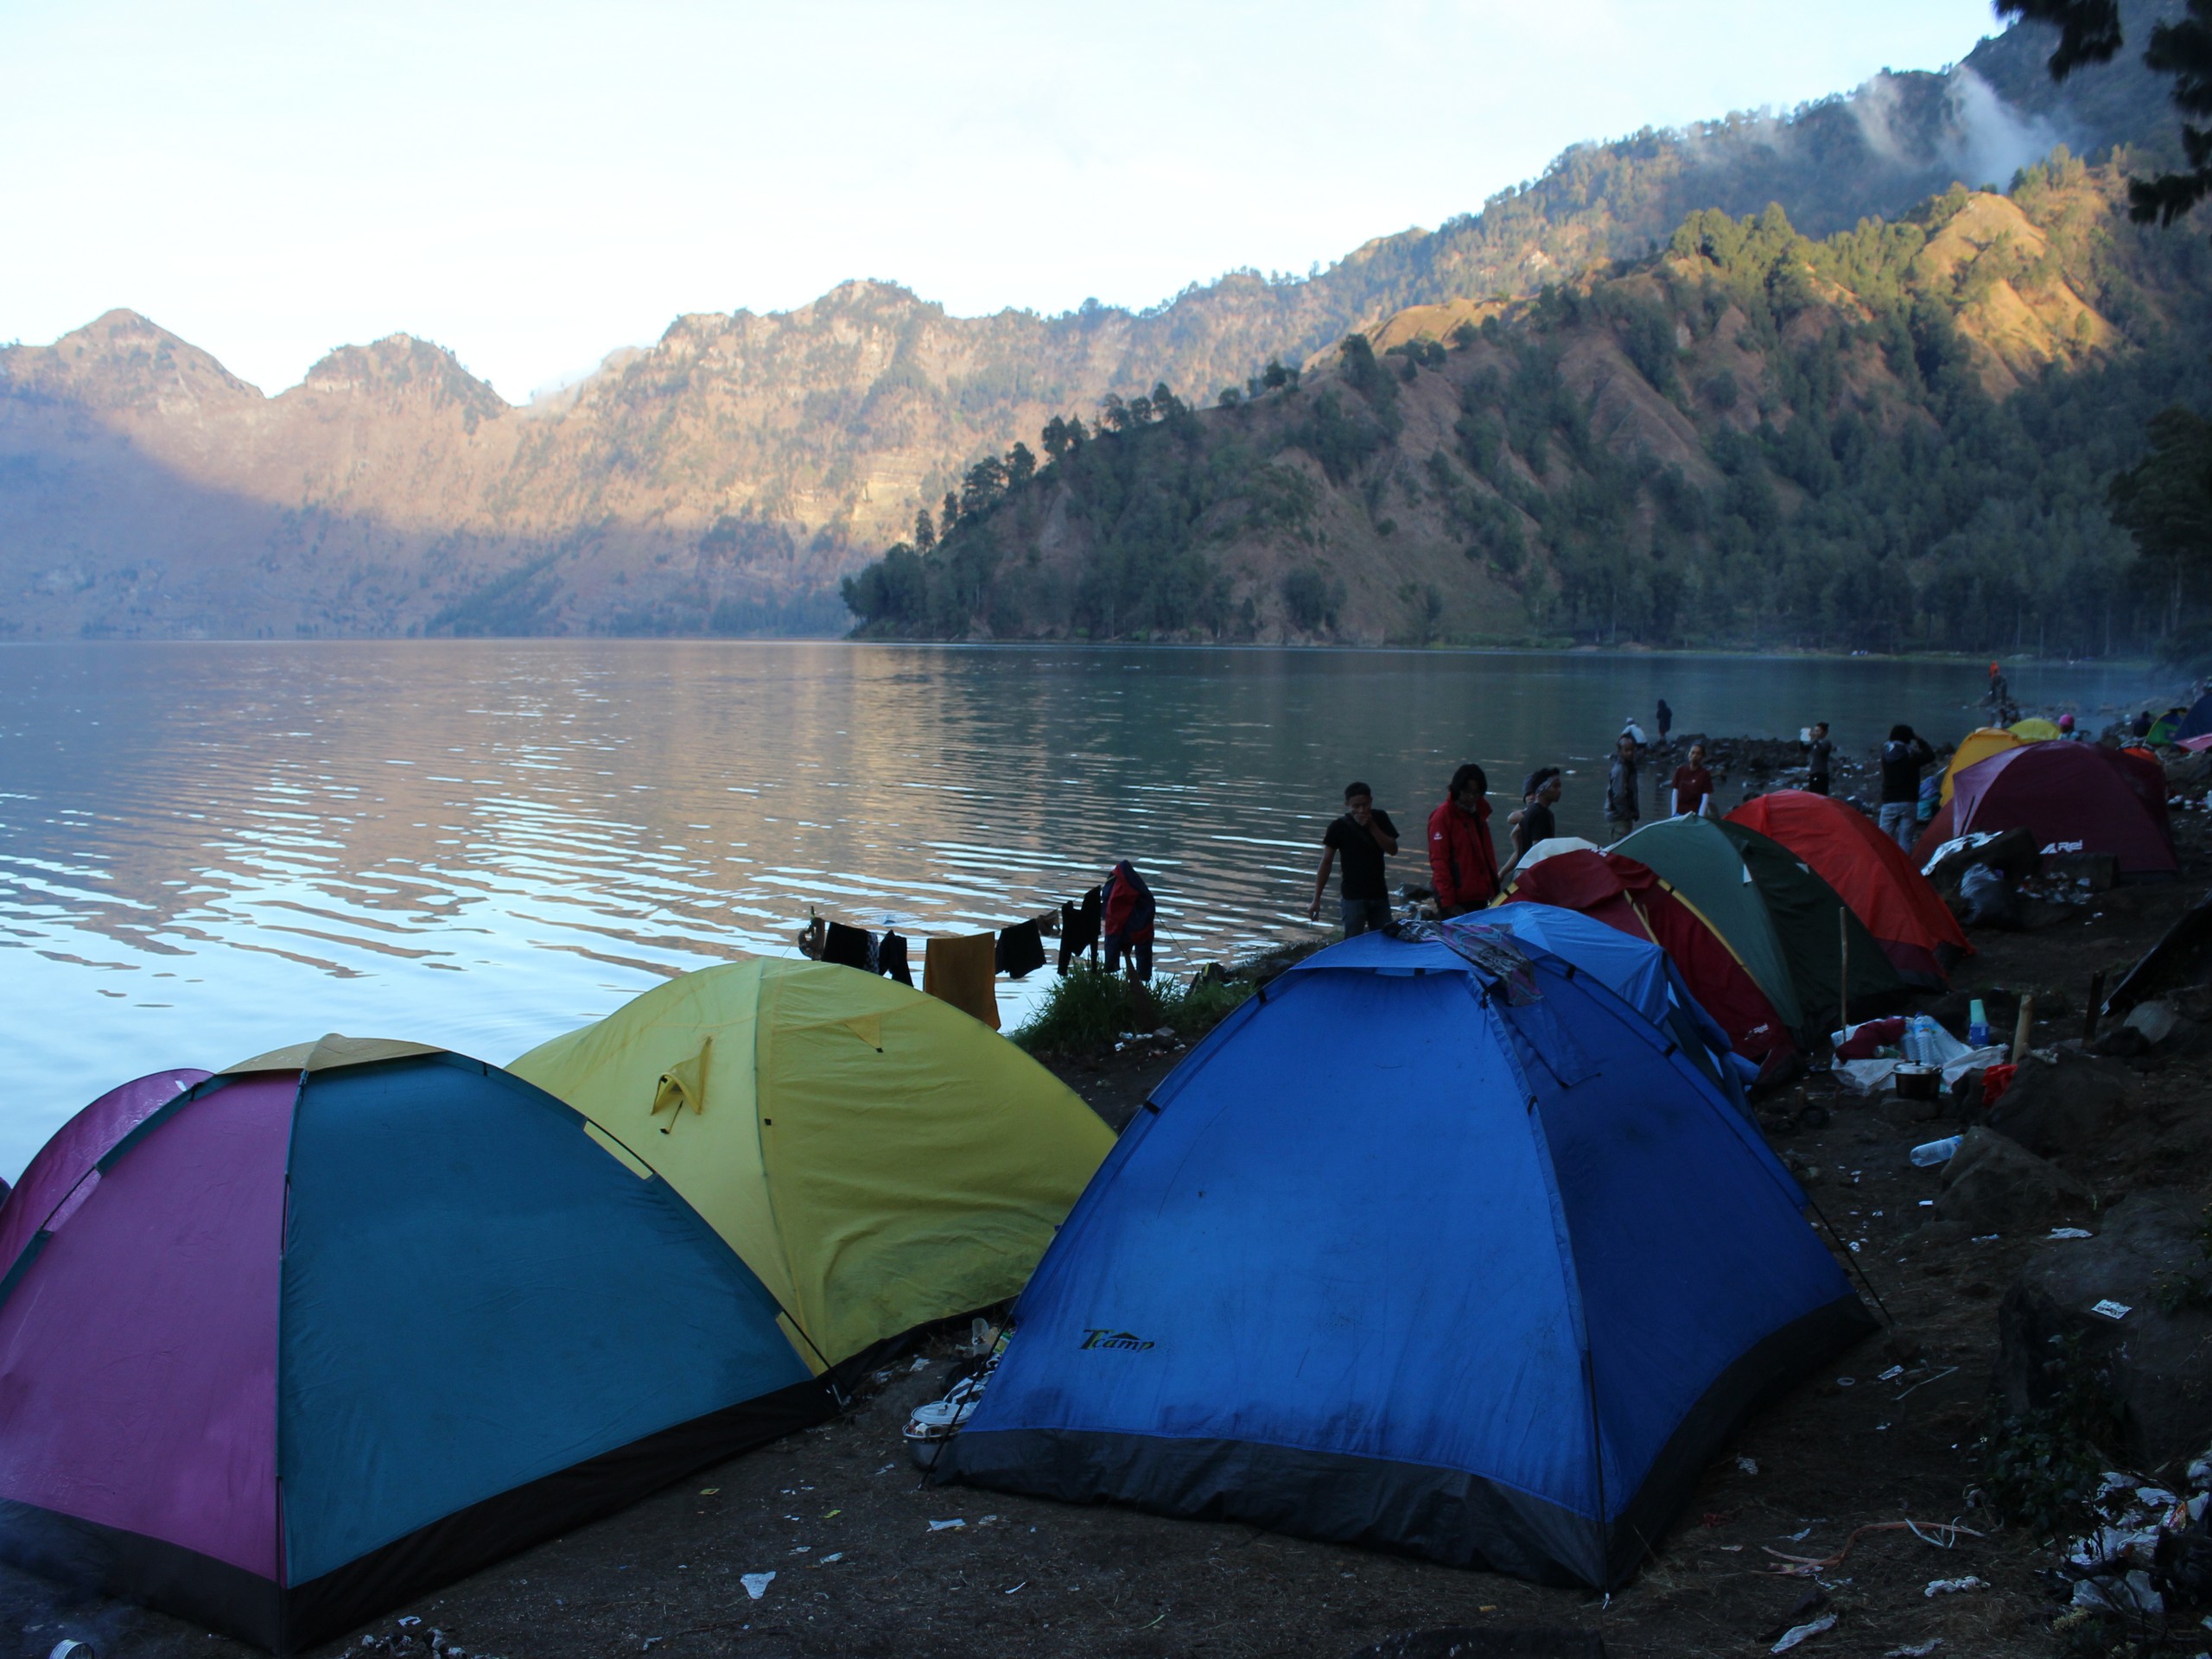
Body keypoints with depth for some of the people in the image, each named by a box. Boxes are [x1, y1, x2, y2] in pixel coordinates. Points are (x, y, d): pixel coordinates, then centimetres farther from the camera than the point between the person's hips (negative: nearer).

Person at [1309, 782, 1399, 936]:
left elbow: (1393, 850, -5)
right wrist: (1316, 899, -11)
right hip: (1353, 897, -4)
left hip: (1379, 894, 4)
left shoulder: (1380, 818, 0)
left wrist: (1372, 826, -16)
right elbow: (1326, 862, -8)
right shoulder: (1339, 826, -10)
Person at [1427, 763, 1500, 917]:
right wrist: (1447, 902, -18)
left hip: (1480, 899, 7)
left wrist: (1494, 892, 14)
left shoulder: (1479, 815, 16)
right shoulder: (1442, 817, -7)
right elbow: (1438, 862, -13)